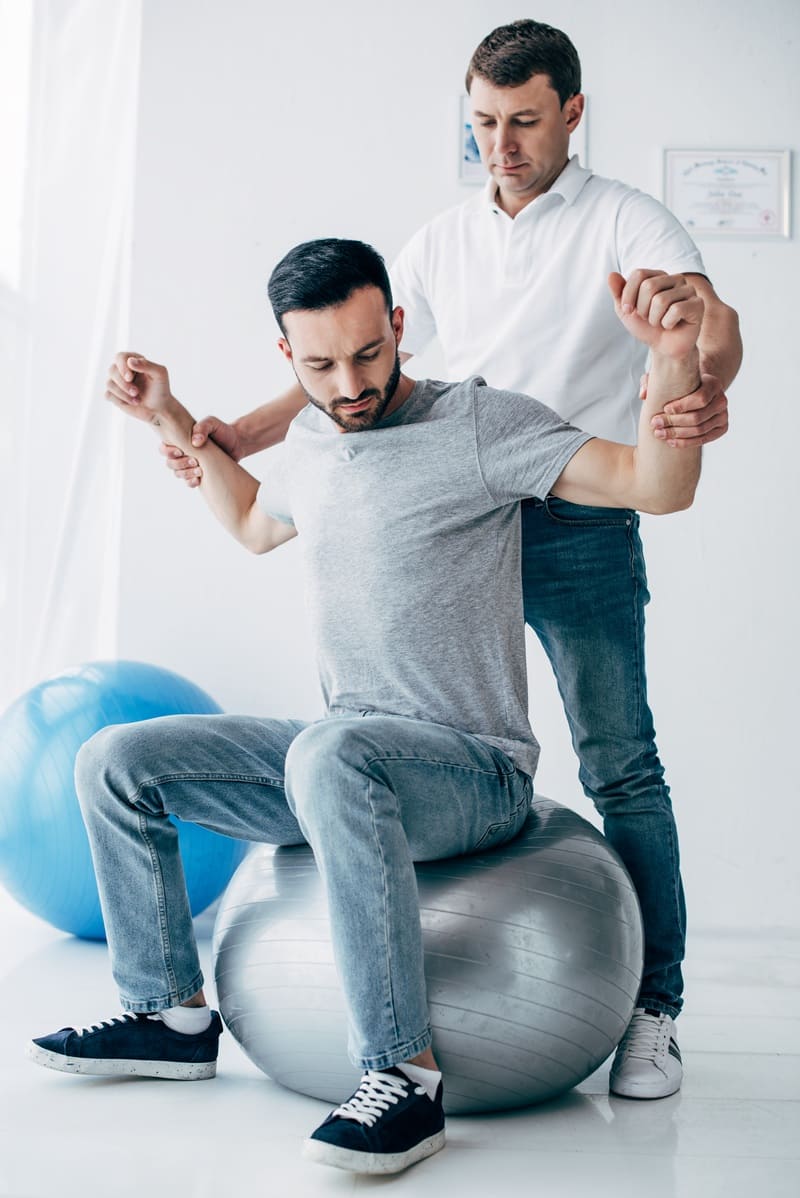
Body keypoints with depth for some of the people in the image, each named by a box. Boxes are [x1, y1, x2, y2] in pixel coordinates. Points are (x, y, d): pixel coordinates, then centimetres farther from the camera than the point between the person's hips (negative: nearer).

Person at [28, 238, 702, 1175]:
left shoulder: (477, 423, -10)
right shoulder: (309, 440, 11)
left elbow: (658, 487, -17)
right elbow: (257, 524, 33)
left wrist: (673, 362, -33)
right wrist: (172, 422, 28)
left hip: (475, 771, -7)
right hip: (347, 759, 8)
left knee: (332, 754, -41)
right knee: (116, 761, 4)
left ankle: (404, 1079, -31)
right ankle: (172, 1017, 14)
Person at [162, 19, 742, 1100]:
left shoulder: (625, 221, 0)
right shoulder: (444, 240, 15)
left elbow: (716, 322, -18)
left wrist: (705, 385, -43)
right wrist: (236, 436, -1)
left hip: (580, 528, -5)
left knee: (619, 763, -3)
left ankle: (654, 1009, 8)